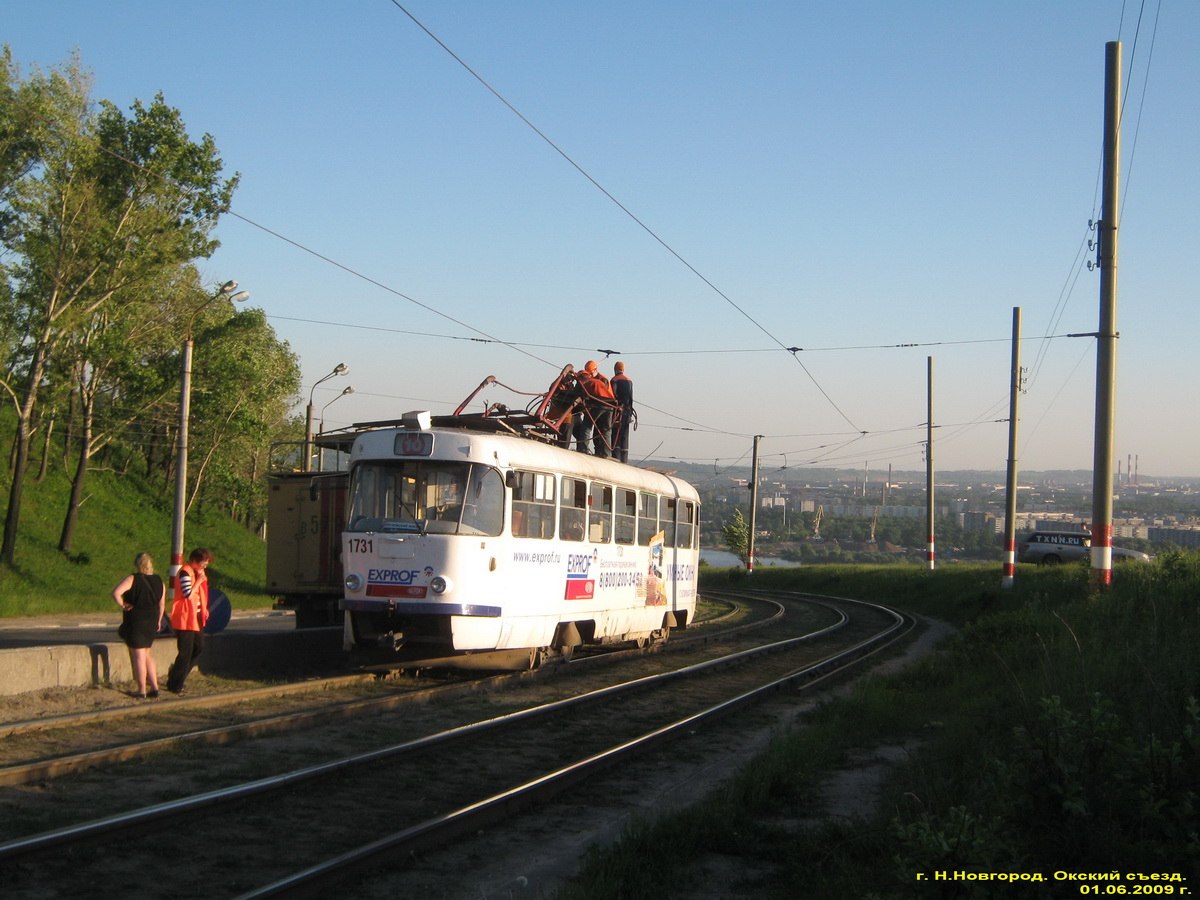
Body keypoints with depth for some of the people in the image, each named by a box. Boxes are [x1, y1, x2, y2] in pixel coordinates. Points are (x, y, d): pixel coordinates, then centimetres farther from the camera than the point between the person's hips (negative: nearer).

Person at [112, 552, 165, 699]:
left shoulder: (132, 579, -12)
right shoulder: (159, 582, 6)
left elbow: (116, 592, -25)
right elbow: (162, 604, 11)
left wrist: (122, 605, -11)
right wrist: (158, 621, 21)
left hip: (135, 621, -6)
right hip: (151, 623, 6)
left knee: (138, 656, 1)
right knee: (146, 654, 19)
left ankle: (142, 690, 4)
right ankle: (154, 687, 16)